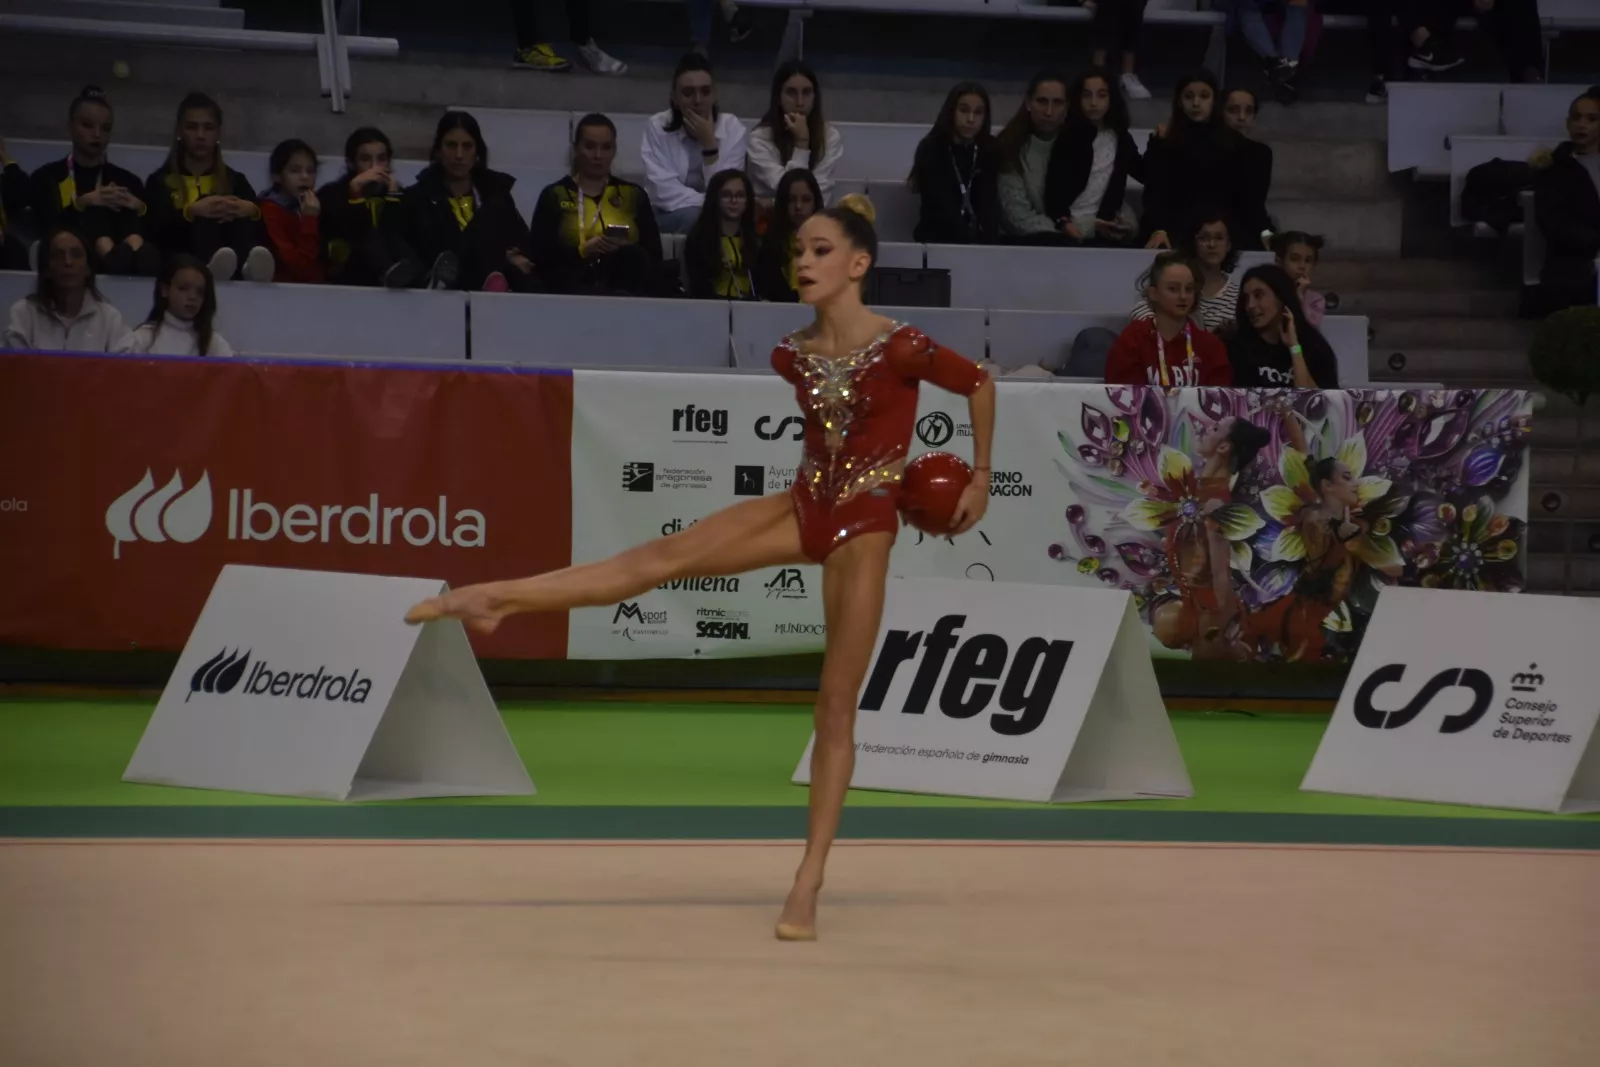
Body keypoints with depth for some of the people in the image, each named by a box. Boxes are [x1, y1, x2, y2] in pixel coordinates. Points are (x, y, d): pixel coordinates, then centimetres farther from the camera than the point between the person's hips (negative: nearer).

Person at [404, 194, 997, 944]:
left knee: (836, 706, -3)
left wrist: (980, 478, 0)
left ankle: (808, 883, 0)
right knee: (661, 557, -10)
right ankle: (494, 599, -13)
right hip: (806, 505, 5)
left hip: (864, 527, -5)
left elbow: (980, 384, -4)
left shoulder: (900, 349, -18)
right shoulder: (791, 356, 0)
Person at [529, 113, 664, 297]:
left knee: (632, 255, -32)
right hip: (573, 292, -4)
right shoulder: (554, 196, 15)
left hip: (625, 288, 4)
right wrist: (583, 251, -12)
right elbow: (539, 258, 4)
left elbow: (654, 259, 13)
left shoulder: (634, 196, 21)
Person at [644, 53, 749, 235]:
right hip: (673, 217, -2)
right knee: (691, 216, -35)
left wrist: (709, 143, -20)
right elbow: (665, 193, -14)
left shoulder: (733, 129, -4)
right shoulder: (657, 128, -7)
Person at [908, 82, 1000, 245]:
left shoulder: (990, 150, 6)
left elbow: (989, 201, -2)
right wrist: (969, 240, -25)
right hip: (938, 238, -3)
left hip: (980, 240, 3)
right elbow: (941, 206, -13)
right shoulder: (930, 149, -4)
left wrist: (987, 238, -20)